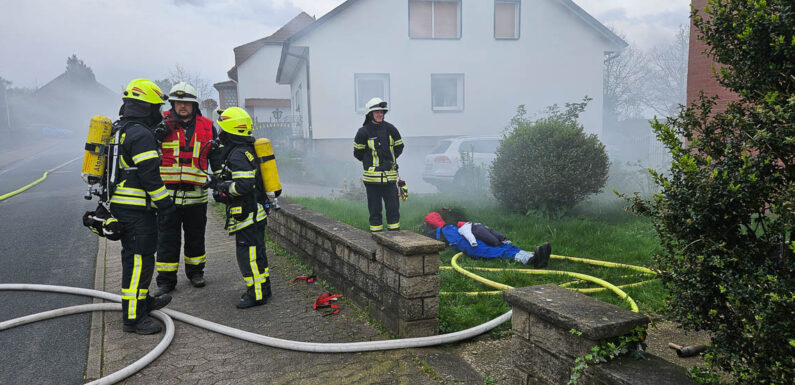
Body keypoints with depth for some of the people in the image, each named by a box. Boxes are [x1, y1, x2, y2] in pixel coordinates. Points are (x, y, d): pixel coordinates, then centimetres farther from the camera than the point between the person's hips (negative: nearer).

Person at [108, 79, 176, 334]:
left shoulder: (121, 130, 16)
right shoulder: (141, 134, -16)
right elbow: (149, 175, -20)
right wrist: (165, 204, -17)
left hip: (120, 205, 11)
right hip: (136, 209, -11)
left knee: (135, 256, 20)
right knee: (139, 259, -7)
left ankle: (143, 300, 35)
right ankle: (133, 317, -4)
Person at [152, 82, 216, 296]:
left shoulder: (207, 126, 5)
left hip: (196, 195, 2)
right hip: (167, 193, -2)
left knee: (196, 237, 14)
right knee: (167, 239, 4)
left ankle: (195, 272, 32)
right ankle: (166, 279, 16)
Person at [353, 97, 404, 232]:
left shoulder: (390, 129, 4)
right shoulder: (363, 132, -4)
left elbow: (399, 146, 17)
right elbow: (358, 153, 5)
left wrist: (390, 160, 12)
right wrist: (370, 162, 6)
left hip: (390, 175, 2)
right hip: (372, 177, -2)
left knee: (393, 206, 6)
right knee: (375, 208, 5)